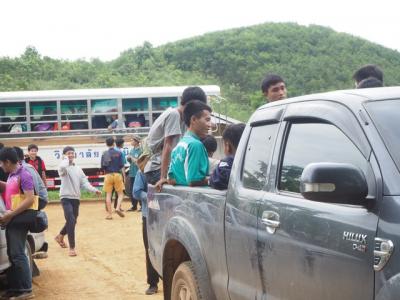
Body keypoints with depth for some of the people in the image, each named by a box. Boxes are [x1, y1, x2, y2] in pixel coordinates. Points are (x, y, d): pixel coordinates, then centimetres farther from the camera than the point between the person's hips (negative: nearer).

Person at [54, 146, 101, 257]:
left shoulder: (78, 168, 11)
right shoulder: (63, 167, -7)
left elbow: (84, 182, 7)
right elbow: (63, 167, -33)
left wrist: (94, 190, -8)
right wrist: (66, 159, -12)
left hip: (76, 198, 7)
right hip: (66, 197, -6)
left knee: (72, 221, 17)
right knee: (71, 221, -15)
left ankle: (60, 236, 45)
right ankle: (72, 248, -8)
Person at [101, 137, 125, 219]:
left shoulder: (104, 154, -1)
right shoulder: (119, 153, -3)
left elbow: (102, 166, -1)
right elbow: (122, 165, -4)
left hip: (108, 175, 1)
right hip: (117, 174, -1)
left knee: (108, 194, 7)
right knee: (120, 193, 11)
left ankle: (109, 214, 6)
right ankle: (118, 208, -11)